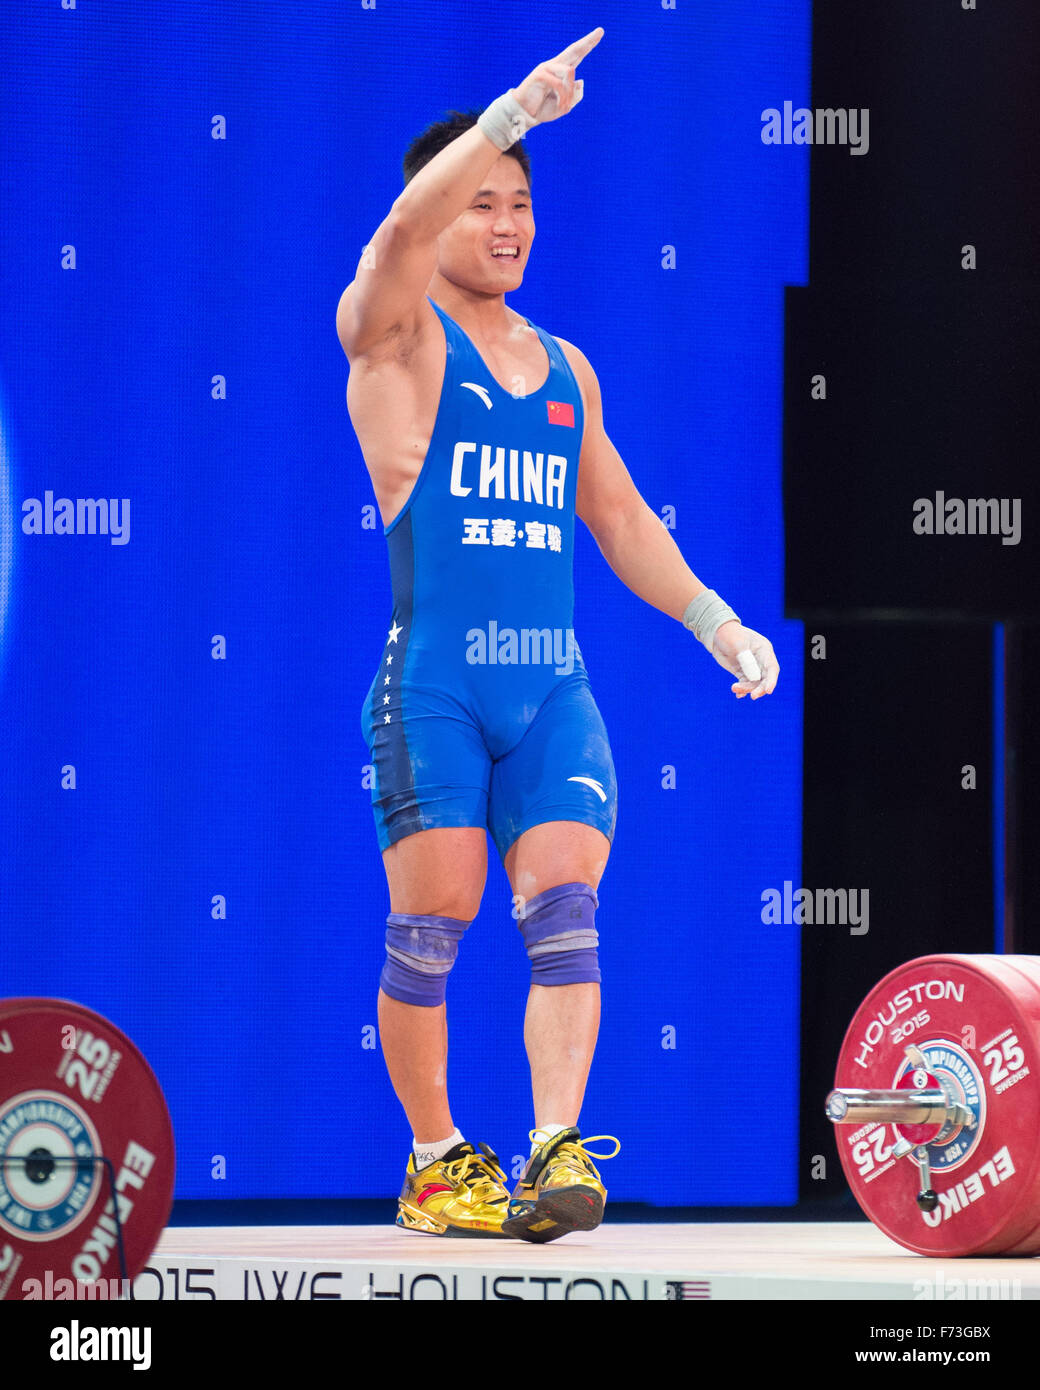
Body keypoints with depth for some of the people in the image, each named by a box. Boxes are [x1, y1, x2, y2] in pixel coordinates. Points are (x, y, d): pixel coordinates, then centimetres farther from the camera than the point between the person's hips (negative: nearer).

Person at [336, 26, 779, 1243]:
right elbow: (405, 230, -20)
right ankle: (435, 1161, 11)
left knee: (566, 907, -11)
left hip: (554, 686, 4)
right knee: (434, 920, -3)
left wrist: (713, 618, 14)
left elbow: (619, 516, 25)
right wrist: (514, 112, -29)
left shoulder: (563, 368, 18)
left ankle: (557, 1148, -17)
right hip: (434, 678, -4)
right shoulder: (393, 334, 2)